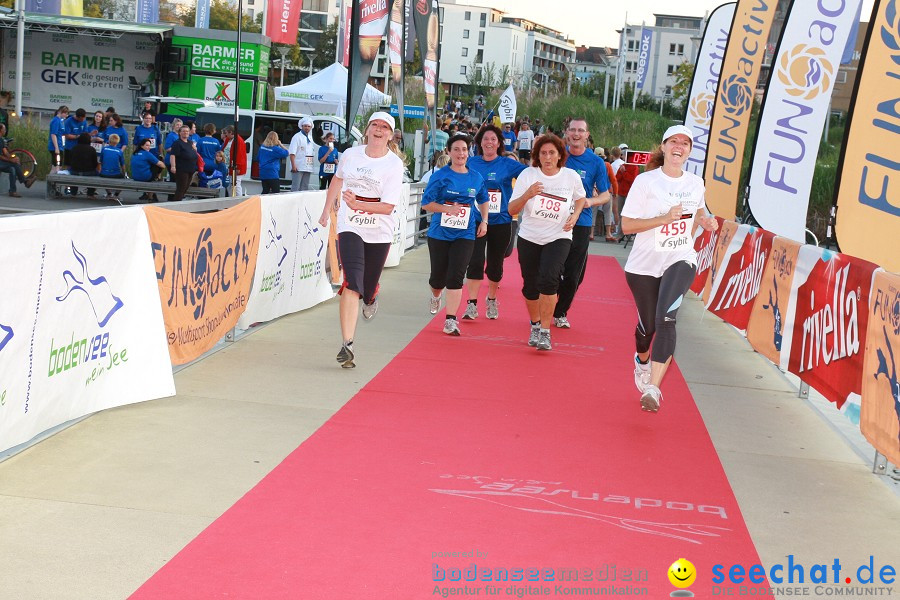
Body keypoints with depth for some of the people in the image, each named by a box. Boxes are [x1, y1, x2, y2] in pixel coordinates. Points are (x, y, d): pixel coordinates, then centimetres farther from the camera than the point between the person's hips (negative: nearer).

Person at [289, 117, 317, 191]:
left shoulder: (310, 138, 17)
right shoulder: (297, 137, -5)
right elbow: (292, 153, -13)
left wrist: (312, 166, 16)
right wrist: (293, 165, -22)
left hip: (308, 168, 7)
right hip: (298, 168, -7)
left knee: (305, 188, 9)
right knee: (295, 188, -9)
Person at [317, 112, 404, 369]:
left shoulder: (394, 164, -8)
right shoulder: (350, 154, 2)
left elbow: (388, 206, -16)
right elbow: (337, 179, 25)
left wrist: (358, 204, -28)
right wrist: (327, 210, 27)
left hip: (379, 233, 0)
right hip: (350, 227, 0)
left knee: (368, 288, 9)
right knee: (352, 283, -18)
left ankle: (371, 298, 50)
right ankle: (347, 344, -20)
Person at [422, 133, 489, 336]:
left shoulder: (476, 178, 5)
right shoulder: (440, 176, -5)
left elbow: (483, 200, 23)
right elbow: (426, 203, -6)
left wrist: (484, 221, 12)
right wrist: (447, 209, -19)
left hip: (464, 235, 1)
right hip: (439, 233, -1)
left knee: (456, 277, -12)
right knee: (438, 277, 9)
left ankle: (450, 321, -10)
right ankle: (435, 296, 45)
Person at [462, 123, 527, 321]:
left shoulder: (507, 164, -1)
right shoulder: (471, 163, 5)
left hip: (500, 222, 0)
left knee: (495, 264, 10)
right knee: (475, 262, -11)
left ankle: (491, 300, 30)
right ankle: (472, 304, -8)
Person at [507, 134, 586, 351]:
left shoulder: (571, 176, -3)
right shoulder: (528, 175, -5)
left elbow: (580, 198, 18)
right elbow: (512, 210, -8)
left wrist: (574, 217, -1)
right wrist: (527, 194, -26)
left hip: (559, 238, -2)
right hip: (529, 237, 2)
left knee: (548, 279, -22)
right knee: (530, 285, 6)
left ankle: (545, 331, -12)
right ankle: (535, 326, 33)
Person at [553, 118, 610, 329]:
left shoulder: (596, 162, 0)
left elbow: (606, 195, 4)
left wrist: (591, 201, -16)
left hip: (581, 224, 0)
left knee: (573, 276, 2)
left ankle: (560, 313, 22)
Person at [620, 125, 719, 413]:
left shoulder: (696, 183, 5)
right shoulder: (646, 181, -8)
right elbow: (627, 225, -11)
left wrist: (705, 220, 5)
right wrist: (664, 218, -21)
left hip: (680, 261, 1)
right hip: (644, 265, -1)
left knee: (666, 318, -22)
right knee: (648, 324, 9)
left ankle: (653, 388, -24)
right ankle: (642, 360, 47)